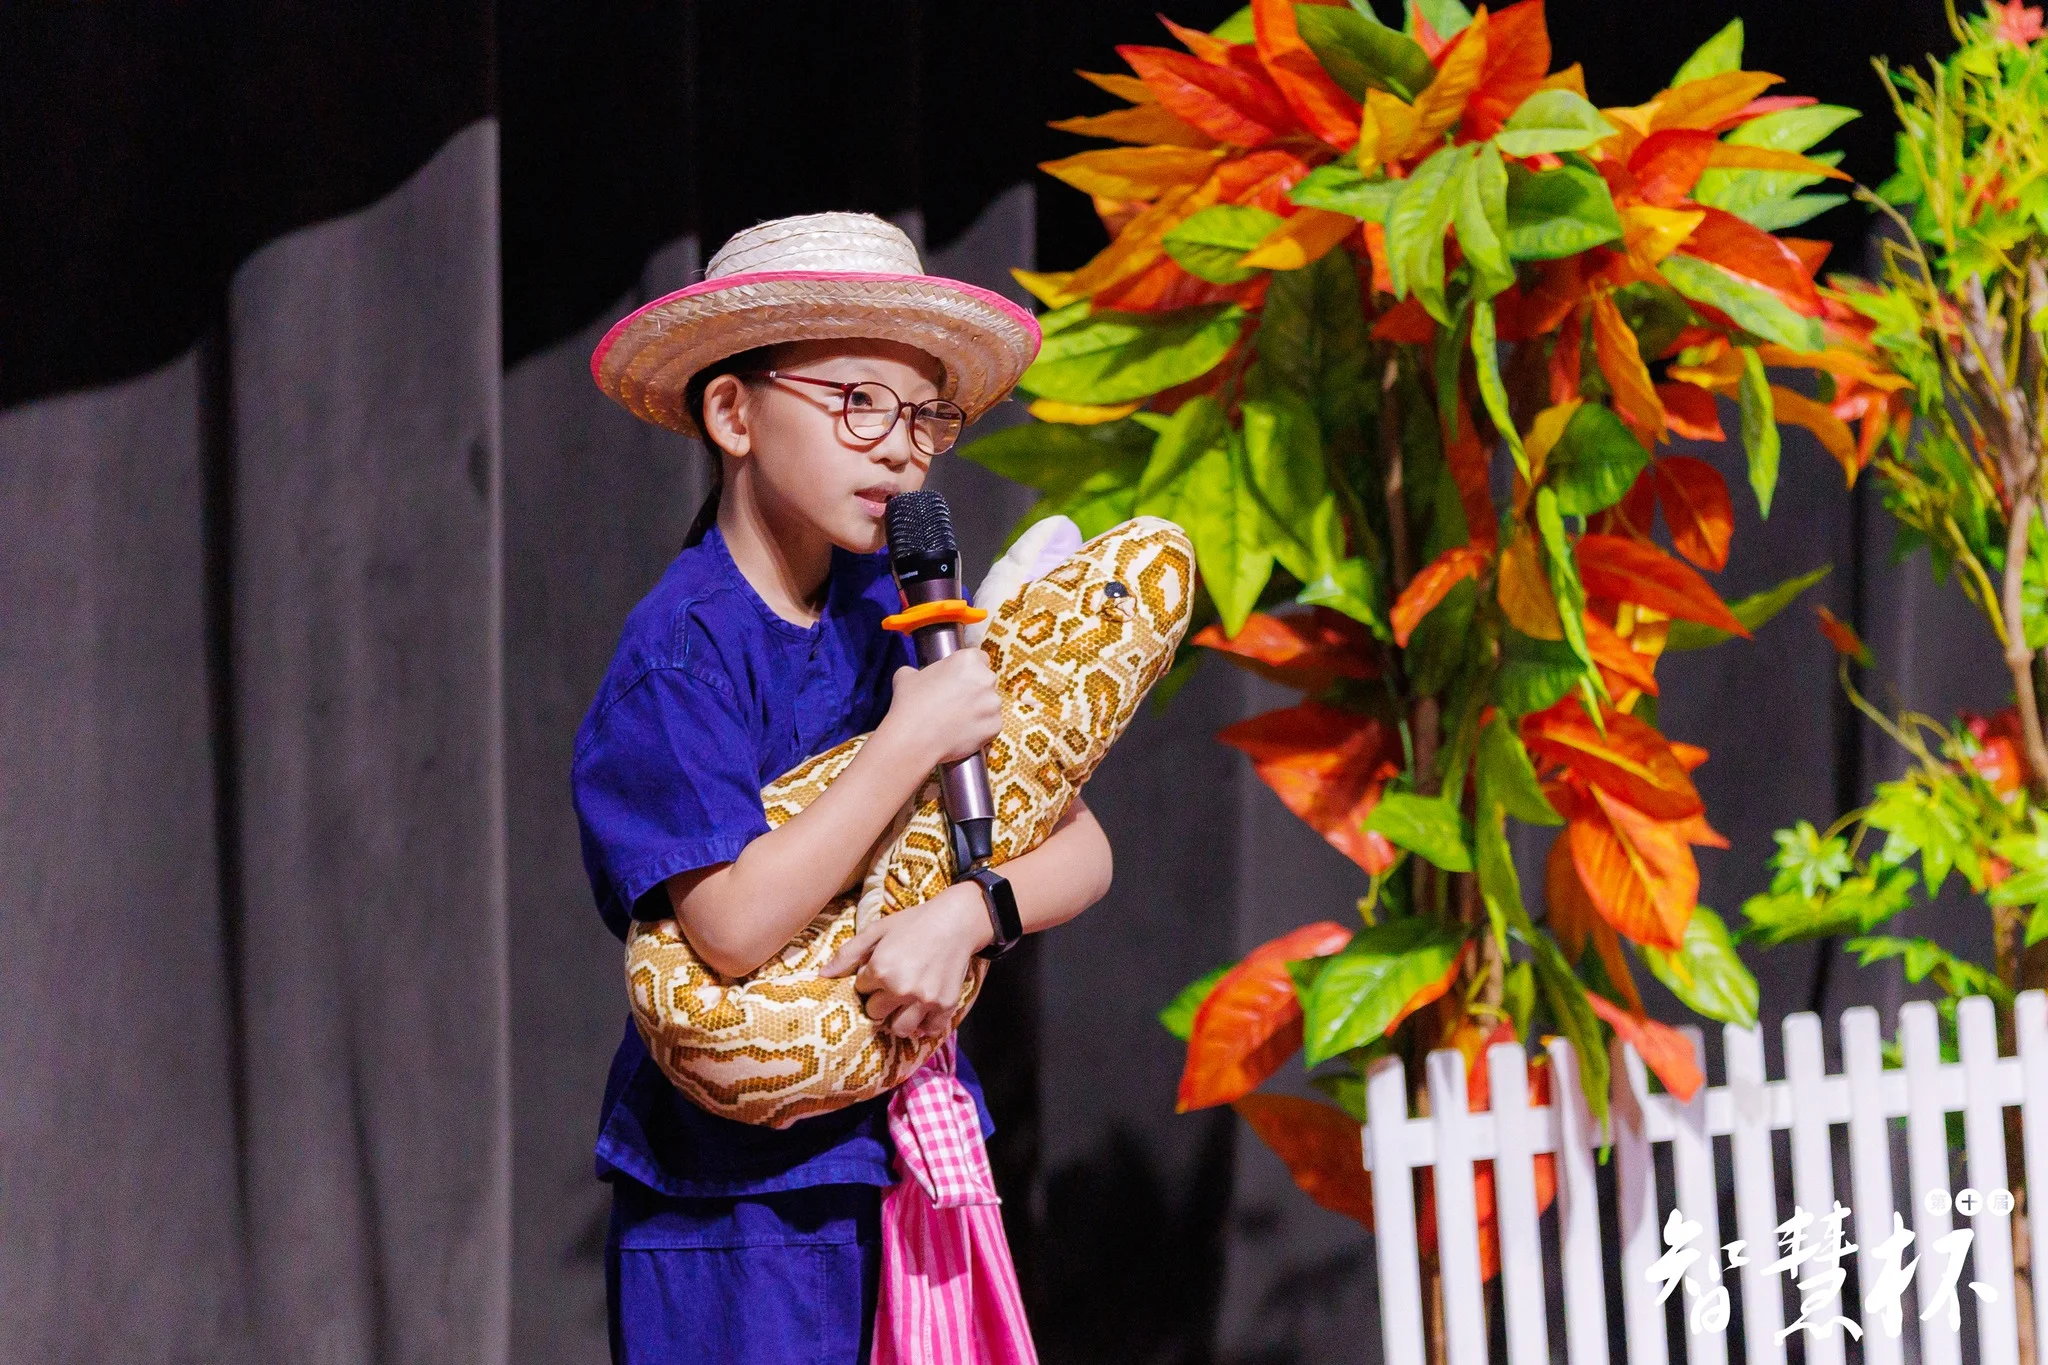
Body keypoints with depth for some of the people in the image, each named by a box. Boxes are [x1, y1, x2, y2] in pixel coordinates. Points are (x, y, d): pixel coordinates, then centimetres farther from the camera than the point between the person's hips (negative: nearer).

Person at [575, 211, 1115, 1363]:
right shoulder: (680, 652, -12)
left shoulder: (895, 613, 7)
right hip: (738, 1193, -6)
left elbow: (1080, 848, 5)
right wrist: (914, 743, -19)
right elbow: (734, 928, -22)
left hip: (907, 1152, 6)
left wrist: (960, 917, -16)